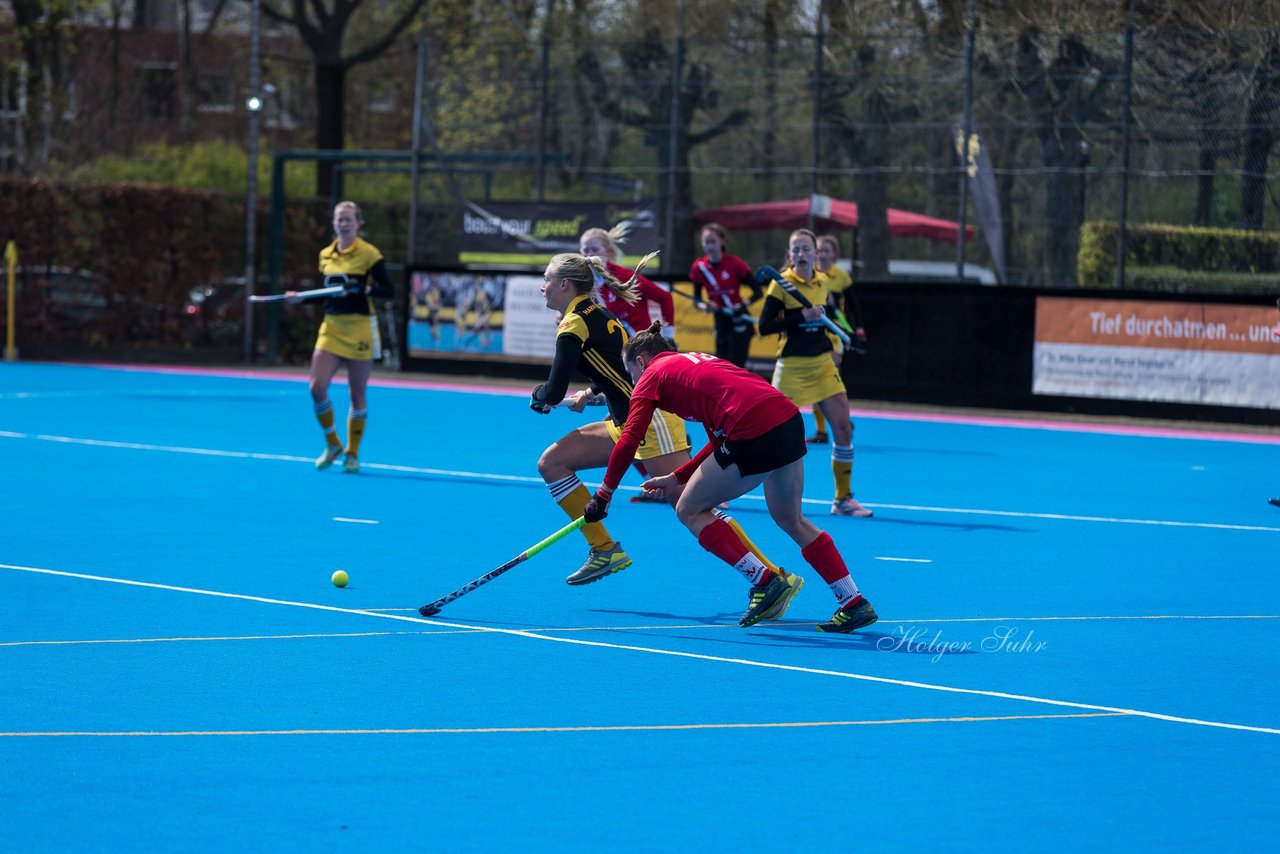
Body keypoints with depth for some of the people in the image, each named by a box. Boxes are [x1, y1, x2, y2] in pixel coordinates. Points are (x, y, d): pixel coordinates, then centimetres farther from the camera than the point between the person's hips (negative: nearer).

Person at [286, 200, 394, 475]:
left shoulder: (369, 254, -6)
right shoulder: (326, 255, 10)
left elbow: (389, 290, -10)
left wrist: (363, 289, -25)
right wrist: (302, 297, 10)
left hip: (359, 328, -5)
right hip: (331, 326, 5)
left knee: (357, 393, 2)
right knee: (317, 387, -10)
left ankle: (352, 453, 14)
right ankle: (332, 444, 10)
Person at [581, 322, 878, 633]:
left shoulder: (652, 376, 10)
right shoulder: (696, 362, 31)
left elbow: (628, 442, 2)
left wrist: (603, 496, 11)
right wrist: (679, 477, 33)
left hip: (754, 431, -8)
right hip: (790, 419, 8)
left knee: (689, 511, 11)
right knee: (790, 519, 24)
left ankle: (765, 581, 5)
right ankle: (855, 604, 22)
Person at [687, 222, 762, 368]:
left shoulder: (735, 264, -14)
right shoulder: (699, 268, -3)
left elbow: (758, 293, -10)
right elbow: (696, 298, 6)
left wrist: (744, 305, -28)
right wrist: (703, 305, -17)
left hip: (738, 320, -5)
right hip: (720, 320, 5)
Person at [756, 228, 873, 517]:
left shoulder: (822, 282, 8)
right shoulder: (781, 283, -9)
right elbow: (764, 326, -15)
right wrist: (802, 316, -21)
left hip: (823, 364, 5)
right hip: (792, 366, -5)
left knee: (843, 427, -3)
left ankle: (843, 499, 7)